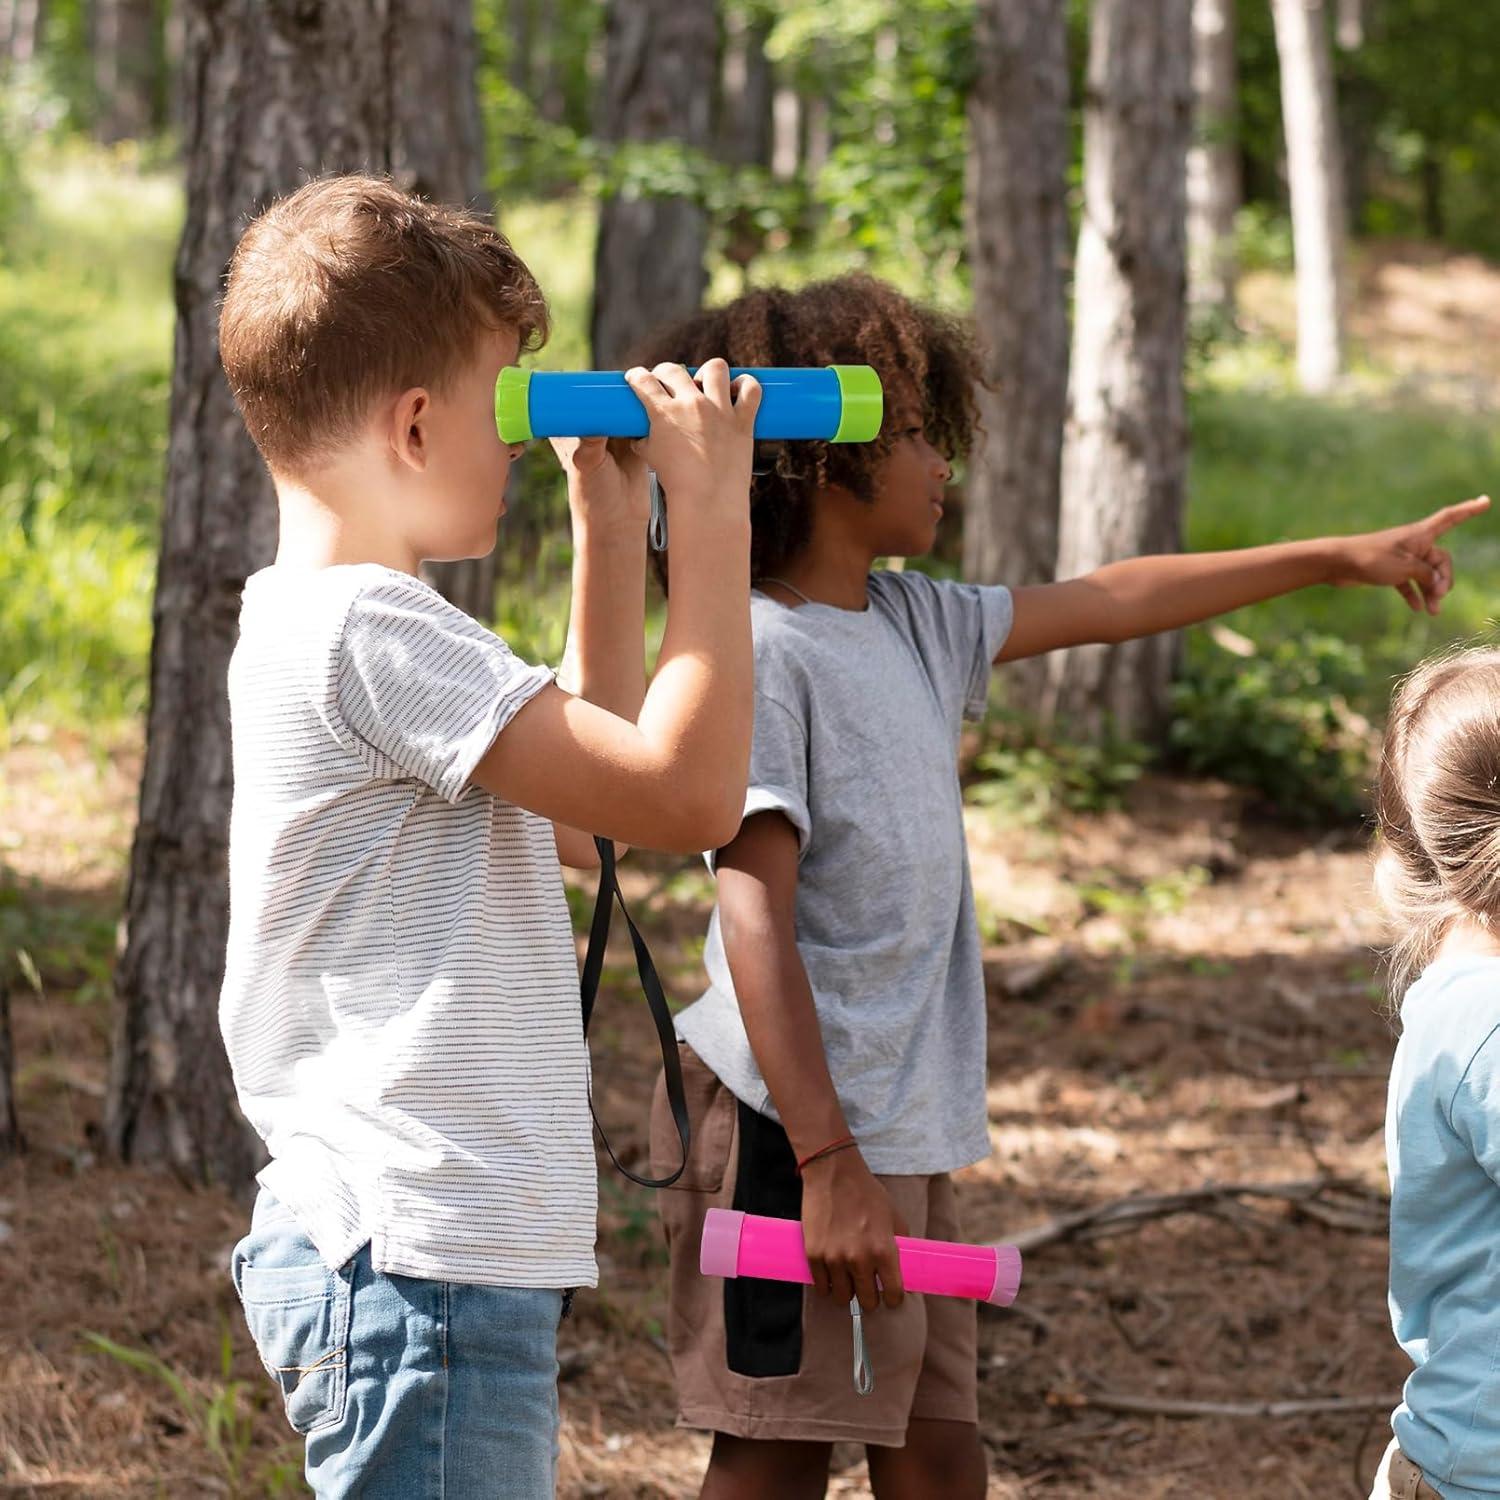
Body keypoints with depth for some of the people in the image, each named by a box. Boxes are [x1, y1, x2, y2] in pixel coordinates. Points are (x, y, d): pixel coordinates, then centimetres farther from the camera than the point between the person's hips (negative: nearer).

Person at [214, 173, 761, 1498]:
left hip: (424, 1251, 11)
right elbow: (689, 796, -20)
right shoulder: (371, 631, -16)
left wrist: (614, 529, 21)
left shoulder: (324, 624, 16)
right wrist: (715, 516, -11)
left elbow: (591, 808, 25)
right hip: (418, 1266, -11)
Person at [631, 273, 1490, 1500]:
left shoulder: (913, 623, 13)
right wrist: (829, 1163, -25)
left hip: (908, 1128, 9)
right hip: (797, 1129, -9)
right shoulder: (757, 653, -14)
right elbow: (756, 918, -20)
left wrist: (1342, 560, 29)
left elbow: (1106, 604, 25)